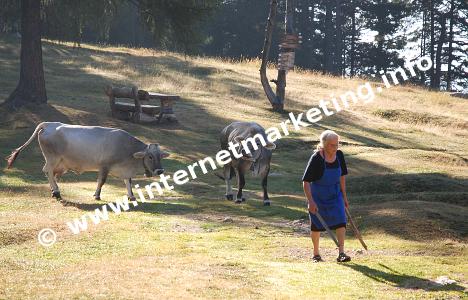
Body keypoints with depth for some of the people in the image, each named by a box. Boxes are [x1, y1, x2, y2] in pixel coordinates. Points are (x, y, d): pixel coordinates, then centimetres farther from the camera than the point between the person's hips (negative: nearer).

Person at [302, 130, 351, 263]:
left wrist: (344, 196, 9)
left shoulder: (339, 155, -7)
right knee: (316, 225, 8)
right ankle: (316, 254, 23)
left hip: (335, 194, 4)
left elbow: (342, 176, 7)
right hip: (318, 196, -4)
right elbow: (306, 181, -21)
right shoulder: (316, 158, -23)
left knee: (341, 221, -10)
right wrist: (311, 202, -25)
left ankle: (341, 253, -9)